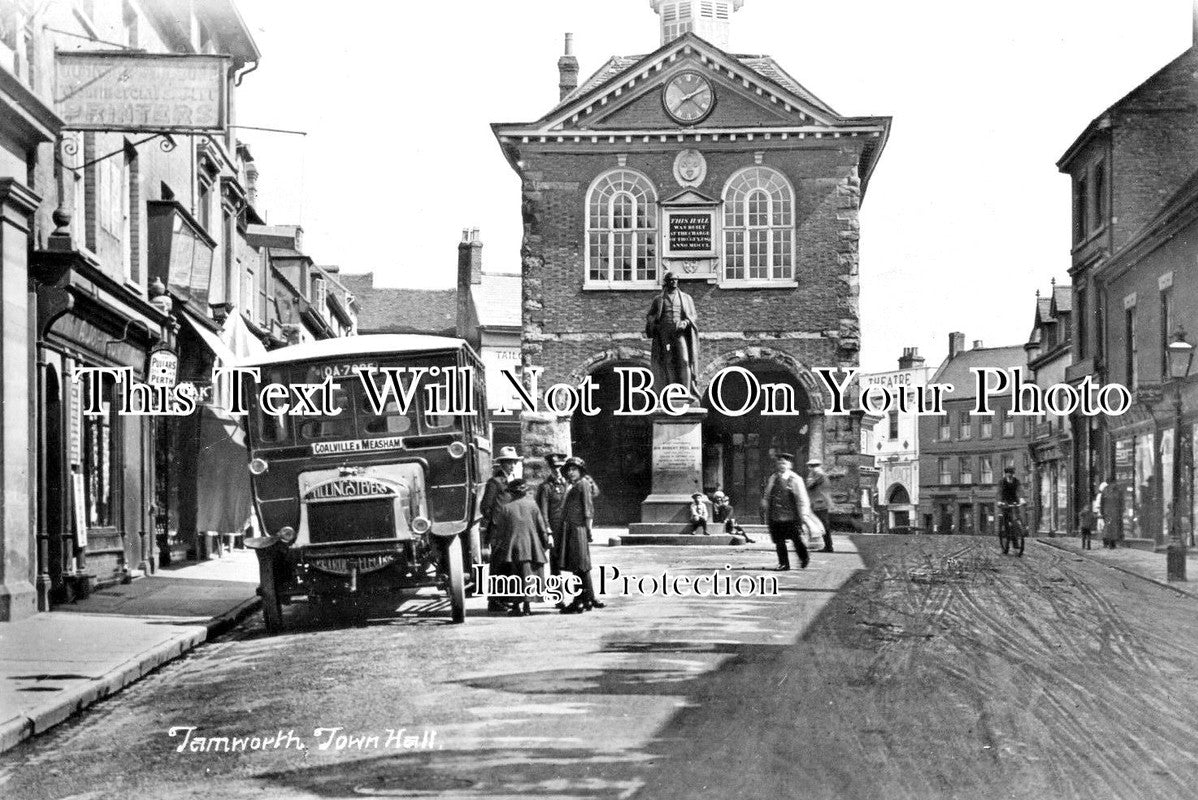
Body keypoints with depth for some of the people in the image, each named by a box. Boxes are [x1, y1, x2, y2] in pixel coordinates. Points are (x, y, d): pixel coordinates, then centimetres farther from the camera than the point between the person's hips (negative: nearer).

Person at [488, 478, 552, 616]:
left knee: (514, 575, 8)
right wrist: (546, 541, 17)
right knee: (527, 575, 4)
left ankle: (516, 606, 8)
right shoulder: (532, 505, 2)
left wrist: (493, 546, 10)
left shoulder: (503, 508, -2)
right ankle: (527, 604, -3)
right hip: (529, 547, 1)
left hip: (511, 547, -1)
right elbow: (542, 525, 7)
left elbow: (496, 529, 1)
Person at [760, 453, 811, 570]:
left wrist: (804, 515, -9)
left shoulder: (795, 480, -2)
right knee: (779, 541, 2)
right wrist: (765, 512, 15)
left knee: (796, 539, 3)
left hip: (791, 517, -4)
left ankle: (803, 558, 27)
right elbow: (766, 497, 19)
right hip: (775, 517, 4)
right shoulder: (772, 479, 11)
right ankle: (783, 564, 12)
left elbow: (802, 499, -3)